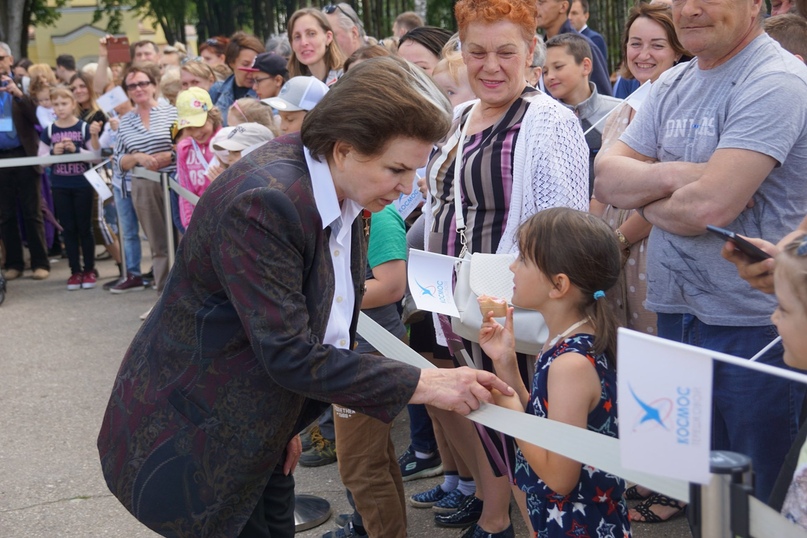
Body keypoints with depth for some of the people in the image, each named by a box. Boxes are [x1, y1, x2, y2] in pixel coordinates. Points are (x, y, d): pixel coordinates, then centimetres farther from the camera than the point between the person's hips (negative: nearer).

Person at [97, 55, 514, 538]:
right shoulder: (263, 201, -29)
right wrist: (422, 384, -29)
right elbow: (289, 353, -30)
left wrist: (288, 423, 9)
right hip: (191, 439, -8)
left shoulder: (339, 192, -1)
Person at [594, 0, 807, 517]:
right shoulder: (673, 84, 10)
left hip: (752, 323, -7)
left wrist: (645, 199, -5)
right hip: (677, 312, 8)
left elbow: (709, 206, -25)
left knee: (764, 499, 5)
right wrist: (674, 175, -14)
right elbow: (606, 177, 4)